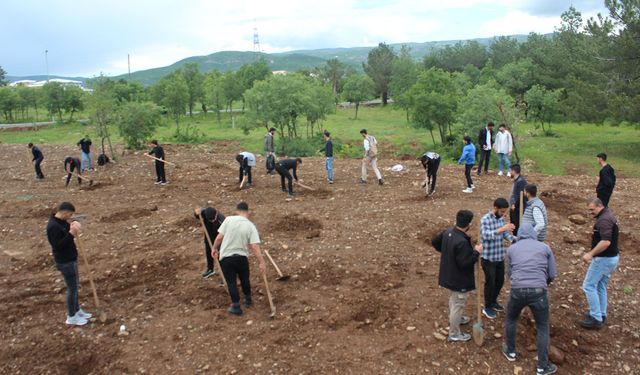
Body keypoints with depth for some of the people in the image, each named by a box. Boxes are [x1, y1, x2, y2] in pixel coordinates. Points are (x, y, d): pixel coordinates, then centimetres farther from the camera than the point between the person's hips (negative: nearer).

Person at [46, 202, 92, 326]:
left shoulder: (62, 222, 6)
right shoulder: (53, 226, -24)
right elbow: (57, 245, -27)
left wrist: (73, 231, -7)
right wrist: (71, 234, -32)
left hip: (71, 259, 10)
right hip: (64, 262, -10)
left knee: (75, 286, 20)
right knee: (72, 288, 1)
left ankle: (77, 310, 35)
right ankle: (71, 317, 15)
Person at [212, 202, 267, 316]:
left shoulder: (229, 220, -10)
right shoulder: (251, 226, -9)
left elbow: (219, 237, -9)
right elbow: (255, 247, -16)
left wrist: (215, 248, 9)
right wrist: (261, 262, -14)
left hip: (226, 257, -1)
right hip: (241, 257, 1)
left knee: (231, 282, 10)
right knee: (245, 279, 24)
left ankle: (236, 307, 17)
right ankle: (248, 299, 41)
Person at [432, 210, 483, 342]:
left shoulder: (447, 232, -5)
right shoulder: (462, 242, -34)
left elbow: (434, 242, 11)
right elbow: (465, 263, -30)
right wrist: (476, 252, -18)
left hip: (449, 275, 9)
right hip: (459, 279, -9)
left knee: (453, 299, 31)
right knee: (458, 304, 7)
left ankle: (454, 319, 54)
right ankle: (454, 334, 21)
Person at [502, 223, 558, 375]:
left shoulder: (512, 248, 13)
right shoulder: (545, 247, 11)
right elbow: (552, 274, 12)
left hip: (517, 291, 1)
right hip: (539, 292, -1)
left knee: (511, 319, 27)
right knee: (542, 328, 15)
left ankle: (510, 351, 42)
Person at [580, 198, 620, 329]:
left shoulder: (604, 220, -23)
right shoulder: (609, 215, 10)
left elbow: (606, 242, -32)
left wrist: (590, 254, -26)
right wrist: (595, 236, 12)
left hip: (603, 259, -10)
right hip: (612, 257, 10)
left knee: (589, 286, -3)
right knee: (600, 286, 19)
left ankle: (596, 318, 2)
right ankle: (601, 315, 28)